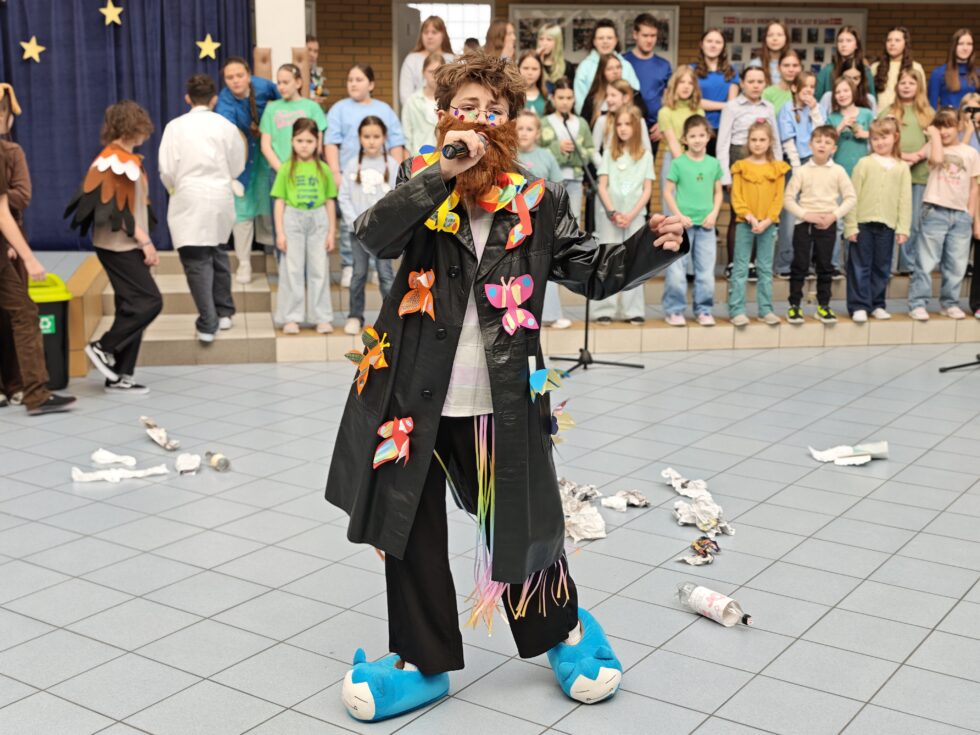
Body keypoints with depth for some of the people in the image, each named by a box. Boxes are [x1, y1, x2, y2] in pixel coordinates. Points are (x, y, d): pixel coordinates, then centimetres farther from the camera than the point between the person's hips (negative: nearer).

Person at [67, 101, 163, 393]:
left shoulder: (127, 159, 15)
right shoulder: (113, 161, -14)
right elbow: (118, 209, -18)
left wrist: (145, 243, 13)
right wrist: (145, 241, -16)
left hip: (129, 246, 10)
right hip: (118, 246, -10)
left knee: (133, 307, 8)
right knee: (149, 301, -12)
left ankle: (119, 376, 11)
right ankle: (103, 348, -1)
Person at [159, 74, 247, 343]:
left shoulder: (175, 127, -4)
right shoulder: (227, 127, 0)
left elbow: (167, 170, -4)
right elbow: (236, 168, 6)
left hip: (190, 201, -3)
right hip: (221, 199, 3)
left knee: (197, 261, -1)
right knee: (217, 254, 21)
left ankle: (208, 324, -6)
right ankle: (223, 312, 30)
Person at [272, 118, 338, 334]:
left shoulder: (323, 169, 5)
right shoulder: (286, 169, 1)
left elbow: (330, 202, 8)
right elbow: (279, 201, 1)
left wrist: (331, 231, 5)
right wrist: (279, 231, -4)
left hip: (318, 220, 1)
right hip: (293, 219, -1)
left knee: (318, 269, 5)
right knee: (293, 269, 2)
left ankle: (322, 318, 10)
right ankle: (291, 318, 7)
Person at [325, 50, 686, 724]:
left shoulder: (537, 204, 1)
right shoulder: (421, 188, -1)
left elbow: (594, 272, 5)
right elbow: (375, 236, -20)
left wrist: (655, 244, -12)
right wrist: (444, 171, -26)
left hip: (501, 405, 0)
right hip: (413, 398, 1)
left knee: (520, 524, 12)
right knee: (411, 533, 11)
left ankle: (563, 629, 40)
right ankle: (424, 661, 31)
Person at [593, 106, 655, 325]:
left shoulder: (645, 155, 6)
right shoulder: (609, 153, 5)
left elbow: (647, 190, 2)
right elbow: (602, 187, 1)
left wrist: (631, 215, -9)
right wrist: (613, 213, -10)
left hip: (635, 216, 0)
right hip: (609, 215, 0)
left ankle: (632, 310, 5)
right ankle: (604, 310, 1)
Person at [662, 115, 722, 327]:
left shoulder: (713, 164, 7)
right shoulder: (678, 163, -2)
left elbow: (718, 192, 13)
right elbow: (668, 192, -2)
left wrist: (714, 214, -3)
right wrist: (679, 215, -11)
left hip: (706, 225, 3)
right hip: (683, 224, -3)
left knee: (706, 272, 7)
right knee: (676, 271, -3)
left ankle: (703, 311, 18)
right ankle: (674, 311, 8)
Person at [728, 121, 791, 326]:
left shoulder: (778, 168, 6)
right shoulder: (740, 166, 1)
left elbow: (779, 198, 2)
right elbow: (736, 196, -4)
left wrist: (767, 220, -10)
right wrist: (749, 216, -15)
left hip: (768, 224, 2)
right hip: (745, 223, -2)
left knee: (766, 269, 8)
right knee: (740, 268, 0)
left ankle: (766, 310, 14)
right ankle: (737, 310, 1)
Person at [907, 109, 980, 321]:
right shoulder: (935, 147, 5)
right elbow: (937, 159, -21)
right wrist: (934, 136, -7)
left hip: (961, 214, 3)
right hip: (935, 212, -3)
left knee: (956, 265, 6)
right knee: (926, 262, -4)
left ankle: (950, 303, 18)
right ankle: (917, 304, 0)